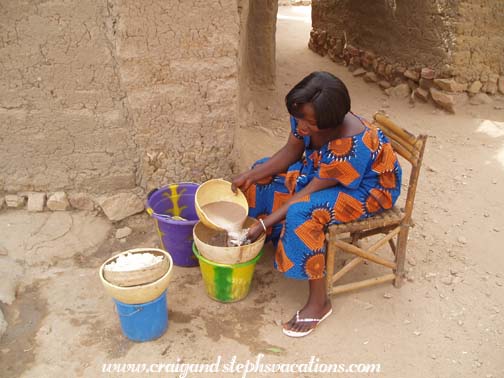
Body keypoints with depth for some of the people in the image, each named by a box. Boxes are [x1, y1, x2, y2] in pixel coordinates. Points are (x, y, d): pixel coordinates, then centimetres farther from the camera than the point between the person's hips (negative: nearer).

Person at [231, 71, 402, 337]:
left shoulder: (352, 144, -39)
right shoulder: (306, 116, -19)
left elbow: (311, 191, -33)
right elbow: (290, 152, -4)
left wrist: (265, 223, -31)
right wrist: (249, 176, -15)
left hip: (368, 187, -8)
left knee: (302, 213, -32)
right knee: (265, 177, 1)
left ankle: (319, 302, -17)